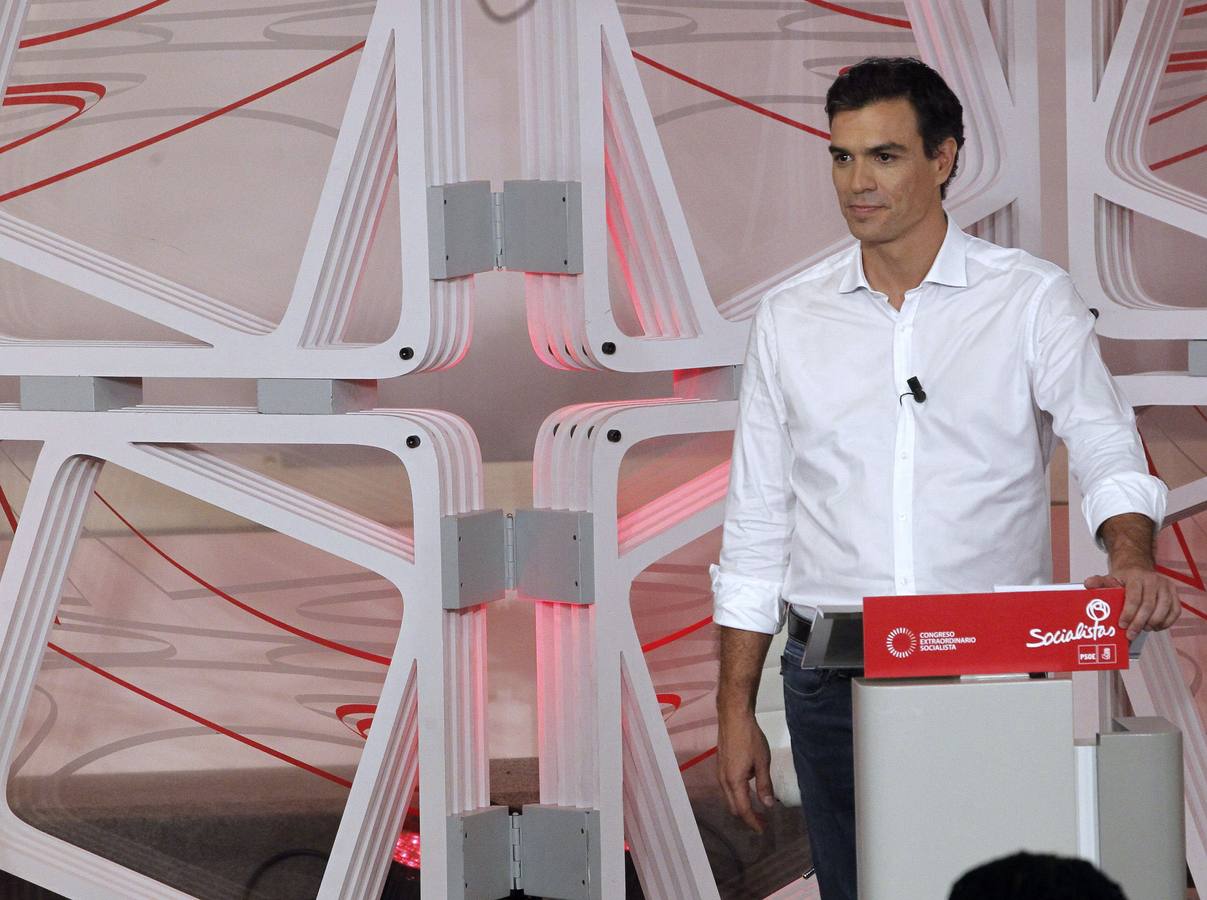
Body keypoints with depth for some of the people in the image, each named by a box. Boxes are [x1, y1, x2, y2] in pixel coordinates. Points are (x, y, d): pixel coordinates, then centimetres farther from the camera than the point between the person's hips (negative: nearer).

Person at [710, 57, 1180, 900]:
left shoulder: (1032, 299, 2)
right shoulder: (791, 318, 9)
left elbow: (1108, 450, -9)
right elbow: (756, 525, 12)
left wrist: (1131, 561, -31)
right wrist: (736, 711, 8)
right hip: (833, 670, 2)